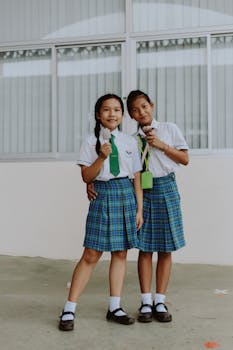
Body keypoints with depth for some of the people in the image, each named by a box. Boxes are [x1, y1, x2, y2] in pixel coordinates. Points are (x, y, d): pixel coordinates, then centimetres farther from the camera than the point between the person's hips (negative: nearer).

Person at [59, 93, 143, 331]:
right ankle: (69, 309, 7)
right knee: (91, 254, -3)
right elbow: (86, 177, -5)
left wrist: (139, 209, 5)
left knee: (120, 252, 7)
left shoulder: (130, 142, 7)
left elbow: (137, 179, 8)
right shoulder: (91, 142, 1)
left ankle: (114, 307, 19)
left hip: (126, 195, 3)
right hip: (102, 195, -3)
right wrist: (102, 157, -19)